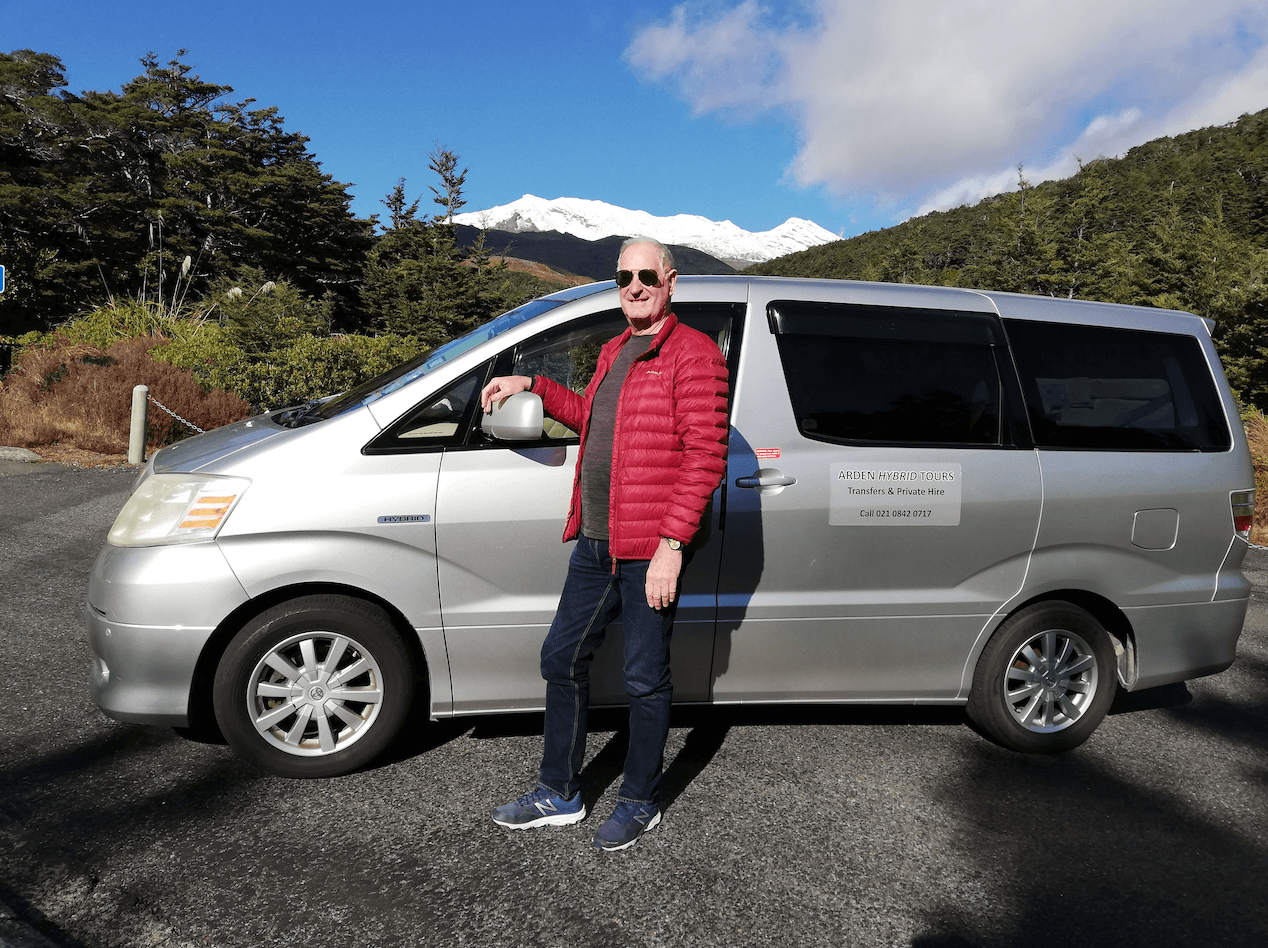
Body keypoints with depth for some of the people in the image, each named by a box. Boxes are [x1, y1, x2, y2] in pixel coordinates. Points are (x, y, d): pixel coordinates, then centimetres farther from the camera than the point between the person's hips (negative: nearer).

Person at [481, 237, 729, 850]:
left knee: (644, 680, 5)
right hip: (594, 545, 9)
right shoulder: (614, 352, 17)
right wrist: (532, 386, 21)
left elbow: (706, 456, -17)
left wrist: (672, 544, -22)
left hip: (651, 551, -8)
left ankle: (640, 803, 26)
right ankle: (560, 795, 31)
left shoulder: (693, 353, -10)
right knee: (562, 658, 14)